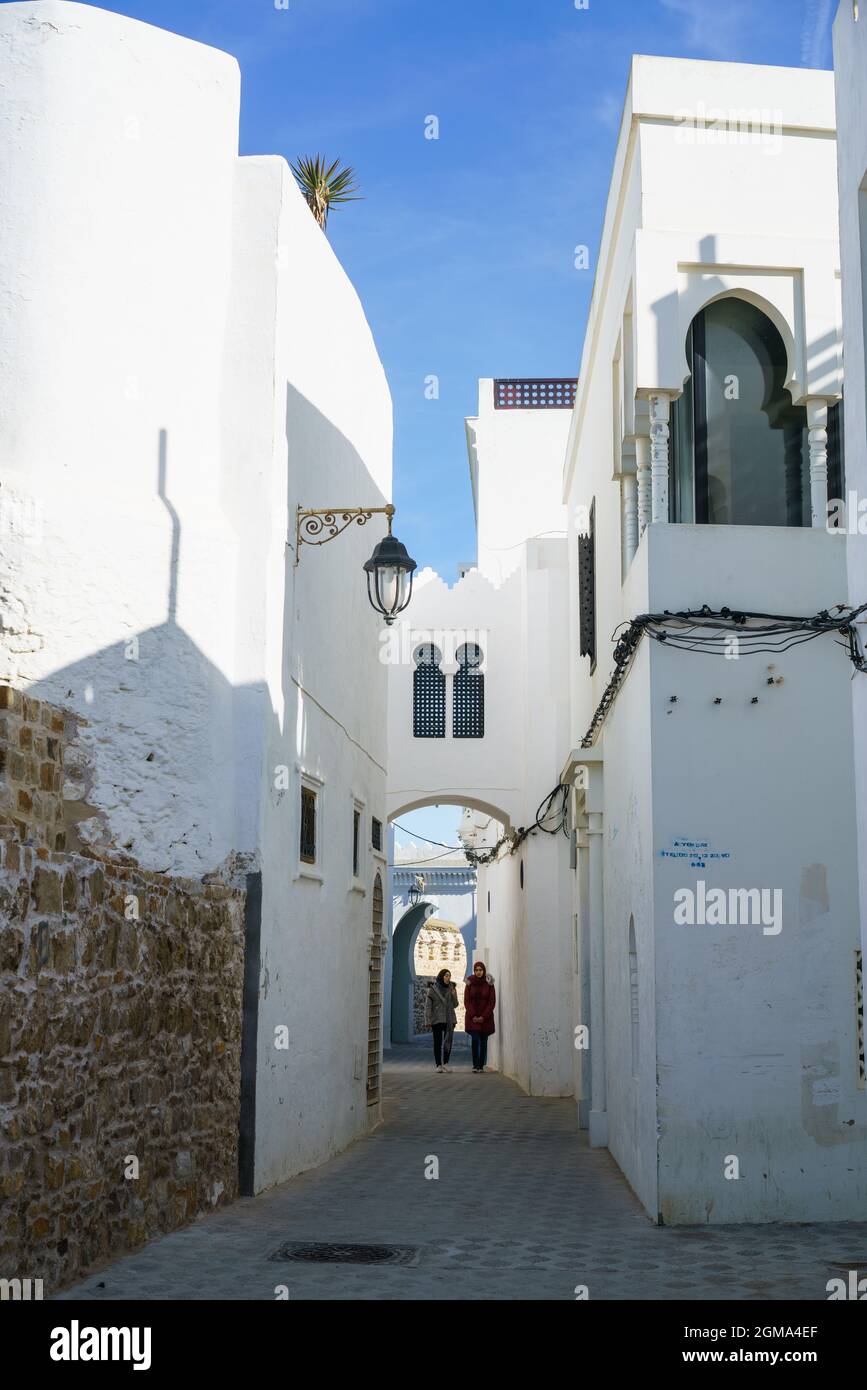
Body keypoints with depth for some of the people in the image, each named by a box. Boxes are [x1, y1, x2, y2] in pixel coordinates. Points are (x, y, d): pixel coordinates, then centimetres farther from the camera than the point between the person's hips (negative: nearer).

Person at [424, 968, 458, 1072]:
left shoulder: (451, 988, 6)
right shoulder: (432, 989, -4)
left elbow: (455, 1005, 10)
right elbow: (428, 1005, -5)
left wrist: (454, 996, -9)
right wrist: (428, 1021, -10)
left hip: (449, 1020, 3)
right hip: (437, 1020, -3)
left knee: (448, 1042, 1)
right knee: (437, 1042, -1)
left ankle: (445, 1063, 11)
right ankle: (438, 1065, 4)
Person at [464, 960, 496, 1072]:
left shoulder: (489, 984, 0)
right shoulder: (470, 983, 1)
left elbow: (492, 1002, -2)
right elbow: (466, 1001, 0)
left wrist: (483, 1017, -10)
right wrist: (473, 1016, -11)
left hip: (486, 1018, 1)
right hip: (472, 1017, -1)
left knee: (483, 1042, 1)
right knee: (475, 1040, -12)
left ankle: (481, 1066, 6)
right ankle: (475, 1065, -10)